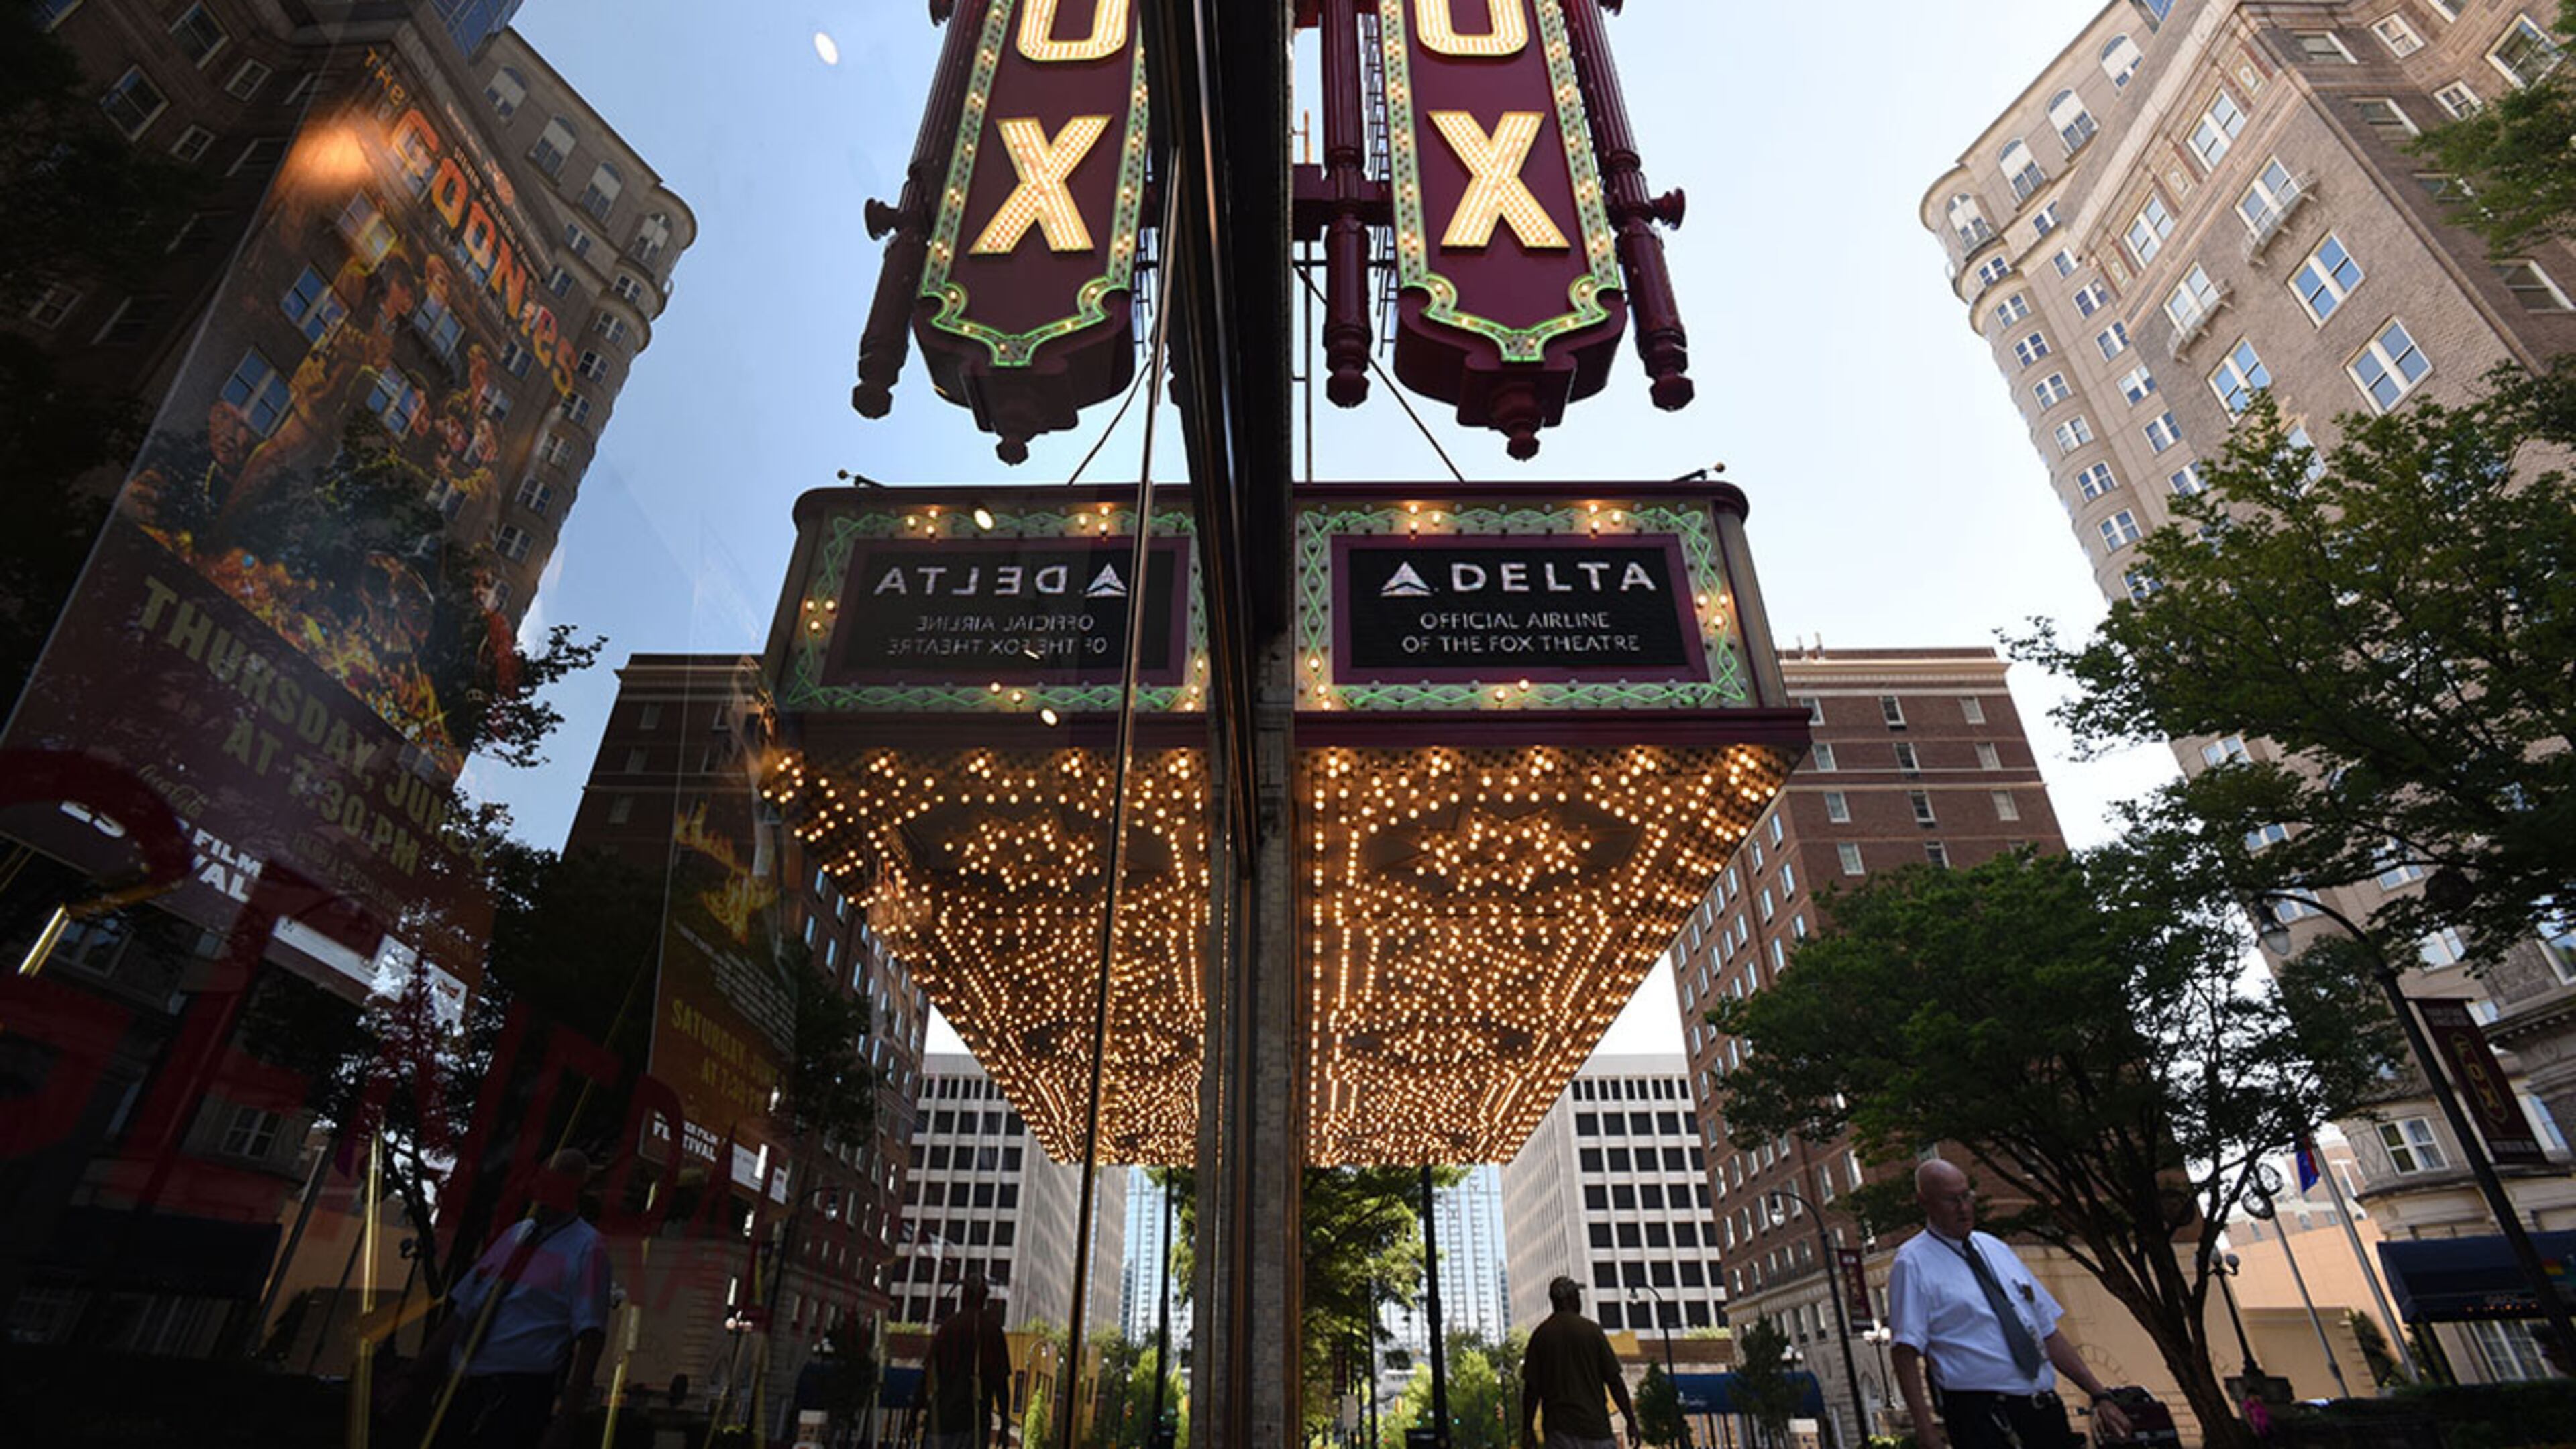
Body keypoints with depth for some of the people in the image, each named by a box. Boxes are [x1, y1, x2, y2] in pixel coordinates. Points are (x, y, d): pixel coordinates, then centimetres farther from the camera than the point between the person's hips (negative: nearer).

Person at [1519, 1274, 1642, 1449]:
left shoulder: (1540, 1335, 3)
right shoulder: (1592, 1330, 0)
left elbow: (1531, 1387, 1)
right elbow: (1614, 1381, -2)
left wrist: (1527, 1428, 6)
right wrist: (1631, 1422, 5)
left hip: (1560, 1429, 1)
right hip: (1595, 1423, -1)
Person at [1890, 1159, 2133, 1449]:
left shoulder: (1996, 1249, 14)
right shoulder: (1913, 1262, -6)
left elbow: (2049, 1332, 17)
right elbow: (1905, 1351, -12)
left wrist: (2100, 1395, 10)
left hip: (2045, 1408, 6)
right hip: (1979, 1414, -6)